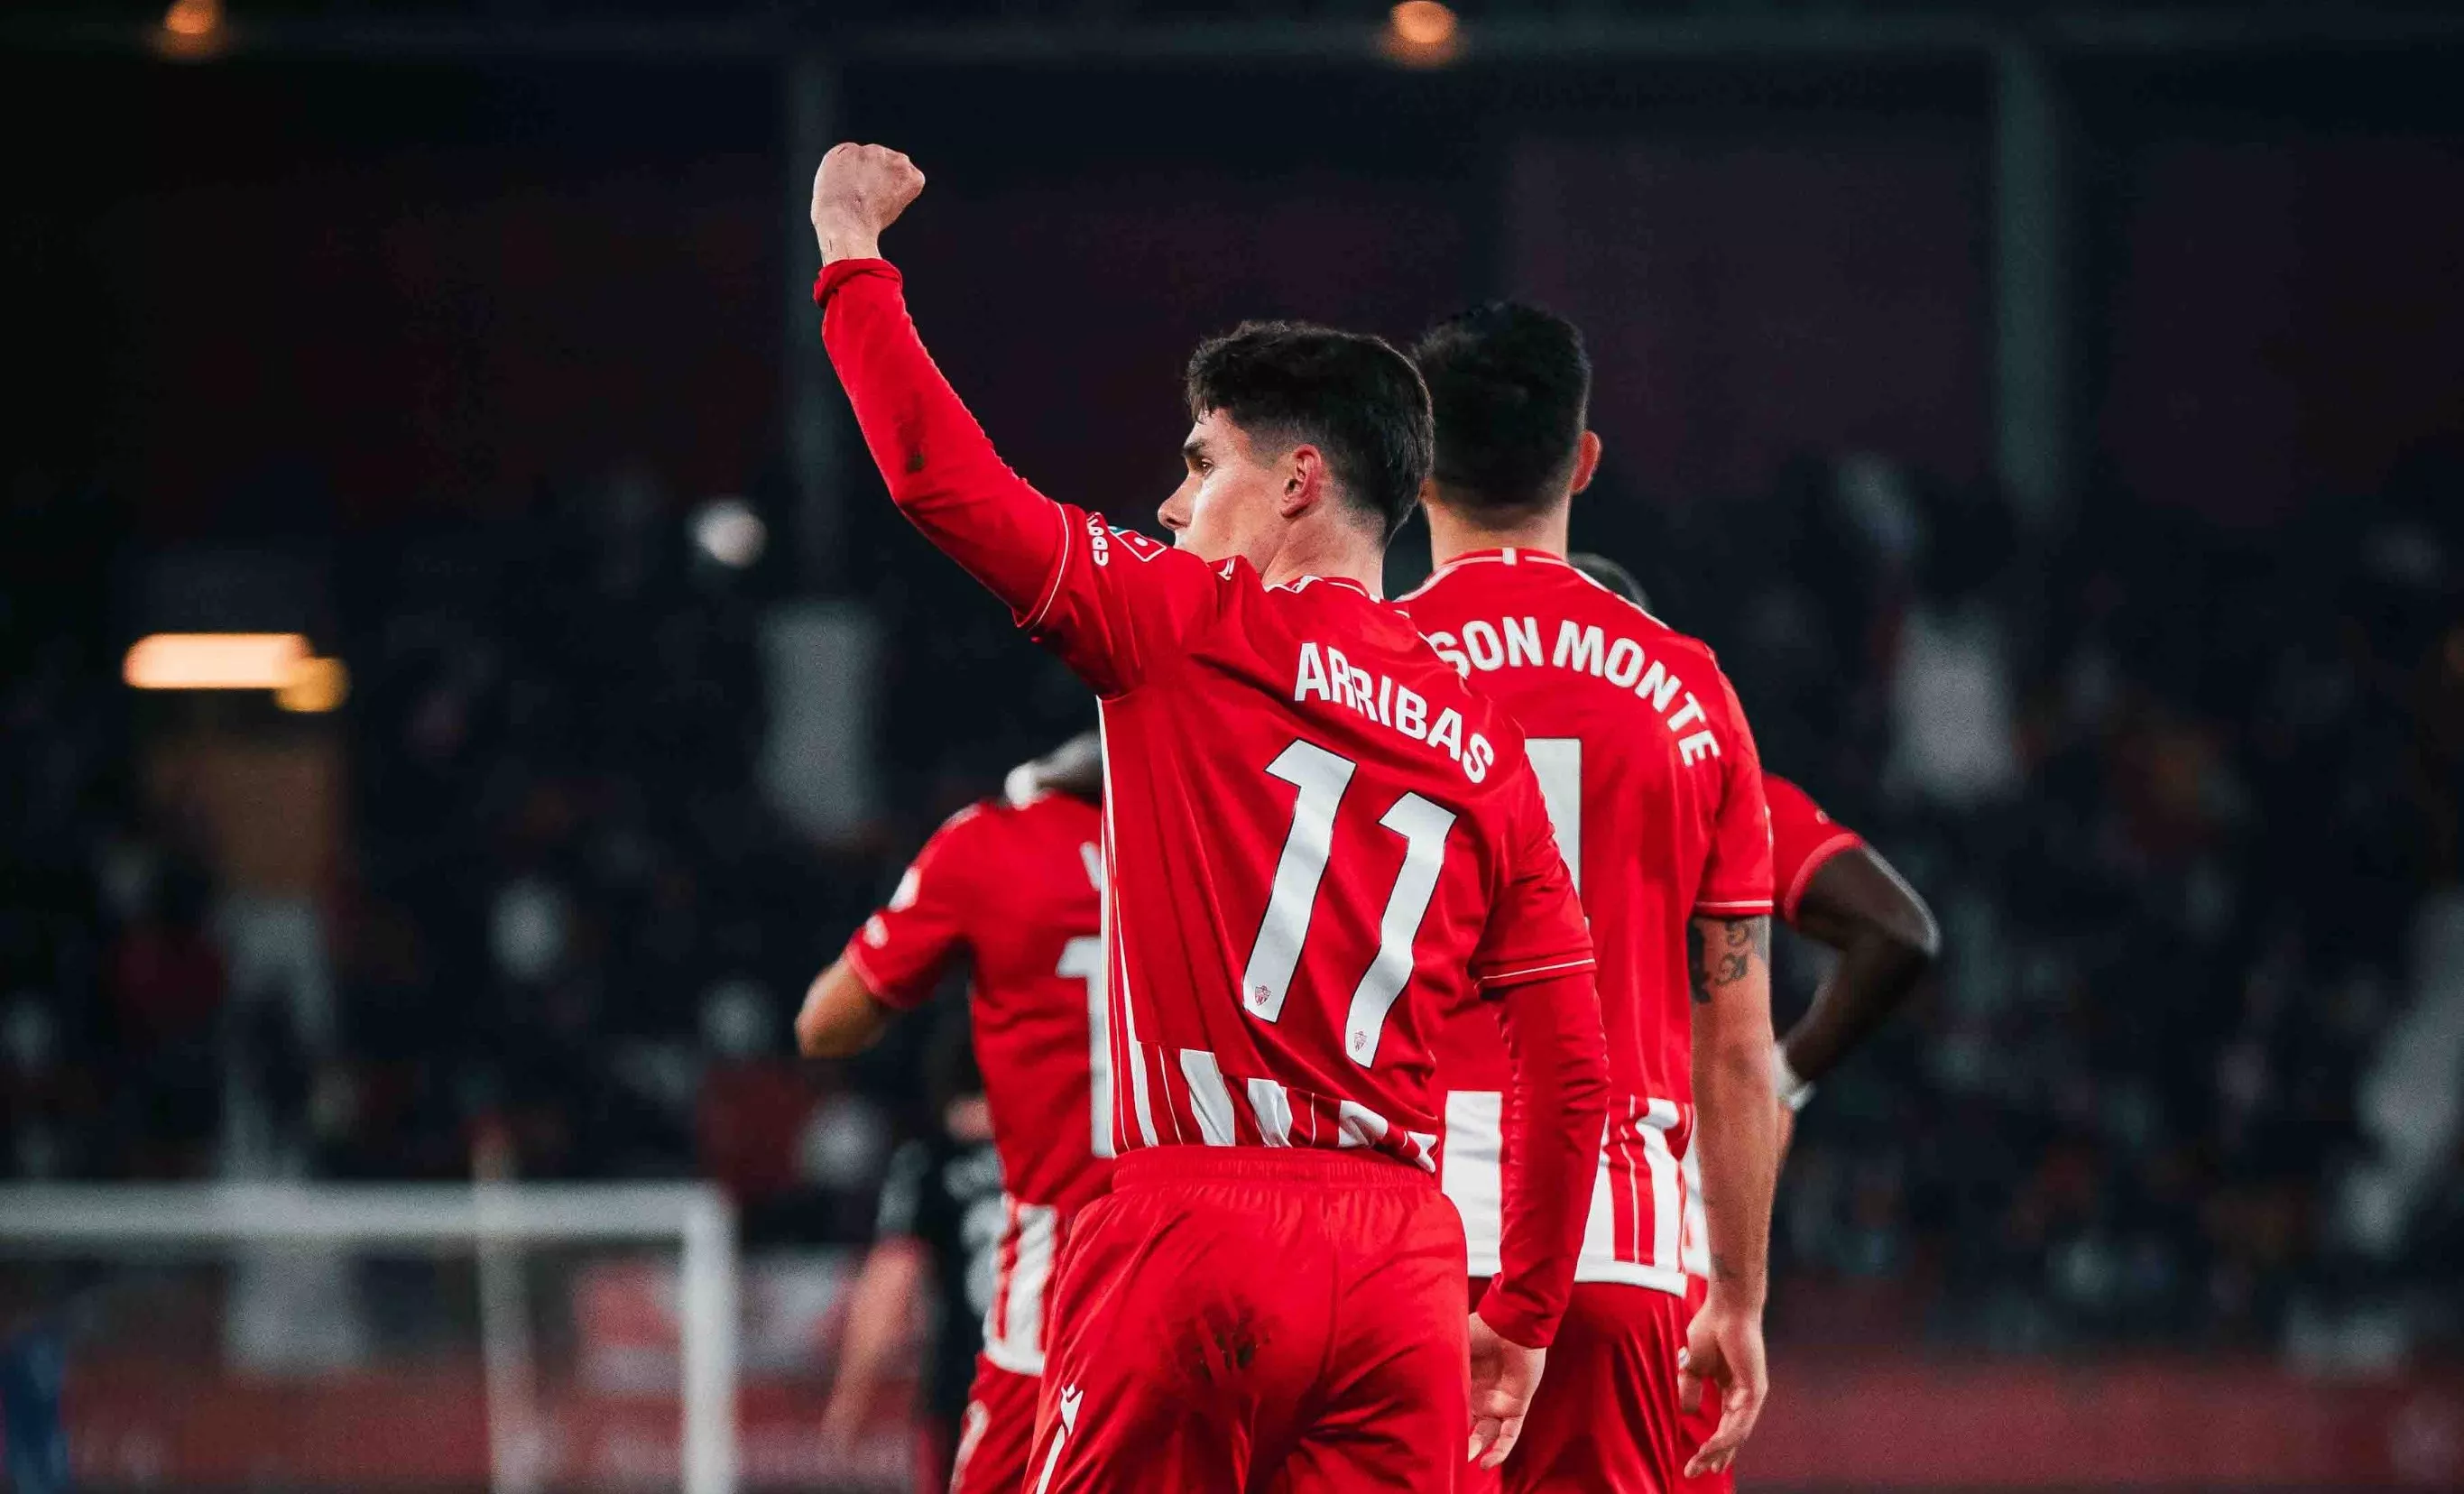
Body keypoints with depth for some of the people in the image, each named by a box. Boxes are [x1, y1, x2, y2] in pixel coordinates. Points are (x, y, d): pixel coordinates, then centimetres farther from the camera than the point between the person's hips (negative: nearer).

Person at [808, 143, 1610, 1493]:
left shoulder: (1187, 628, 0)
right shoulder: (1482, 746, 13)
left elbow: (940, 474, -2)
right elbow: (1570, 1066, 12)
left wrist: (850, 250, 12)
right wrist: (1523, 1320, 21)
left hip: (1194, 1240, -4)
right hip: (1400, 1262, 5)